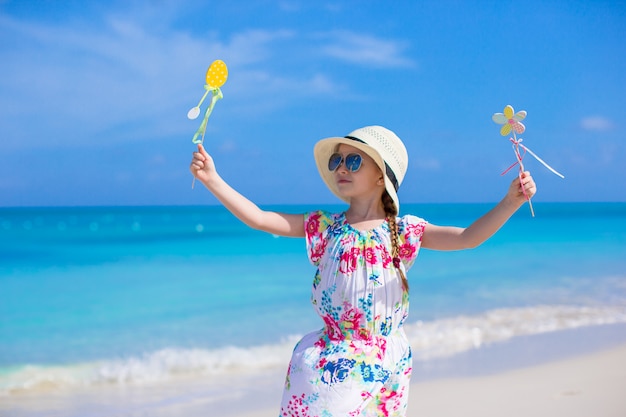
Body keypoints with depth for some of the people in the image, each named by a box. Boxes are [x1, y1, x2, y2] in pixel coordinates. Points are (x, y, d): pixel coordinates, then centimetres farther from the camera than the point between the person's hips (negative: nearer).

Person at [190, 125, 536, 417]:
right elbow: (259, 219, -3)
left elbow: (466, 237, -11)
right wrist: (212, 179, -11)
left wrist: (510, 202, -25)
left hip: (387, 366, 0)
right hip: (330, 365, 0)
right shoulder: (324, 228, 2)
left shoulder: (404, 232, 0)